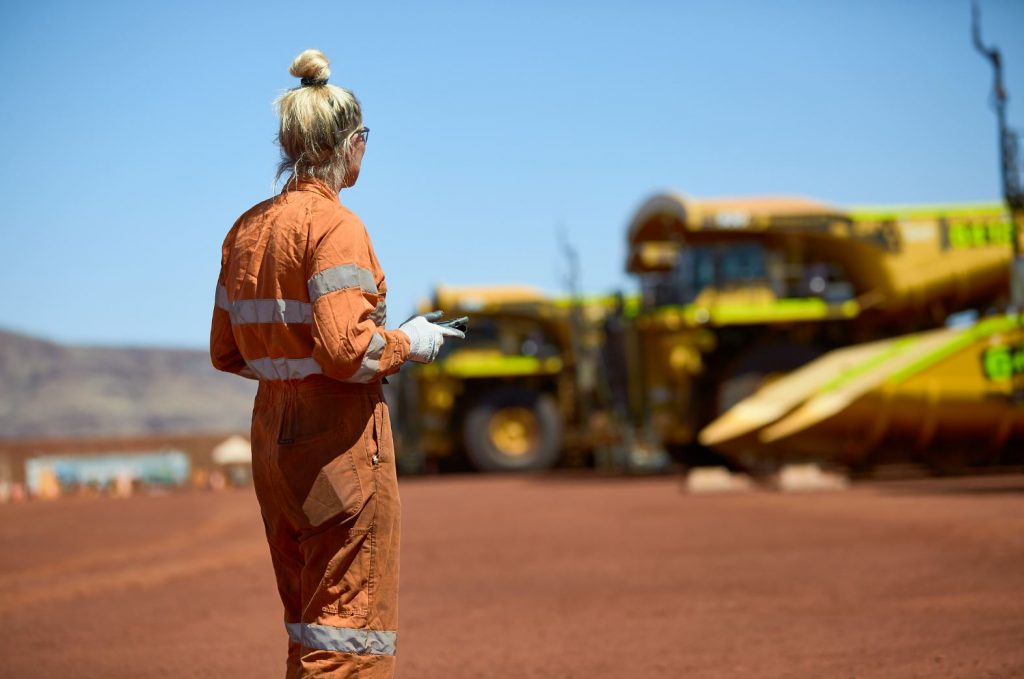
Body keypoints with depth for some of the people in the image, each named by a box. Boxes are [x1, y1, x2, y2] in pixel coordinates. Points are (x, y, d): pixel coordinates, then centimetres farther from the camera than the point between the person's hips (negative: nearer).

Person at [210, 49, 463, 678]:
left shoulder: (246, 229, 10)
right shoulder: (334, 224, -14)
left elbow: (226, 353, 14)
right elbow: (348, 348, -23)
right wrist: (411, 342, -7)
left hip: (272, 438, 8)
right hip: (340, 440, -8)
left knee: (309, 625, 19)